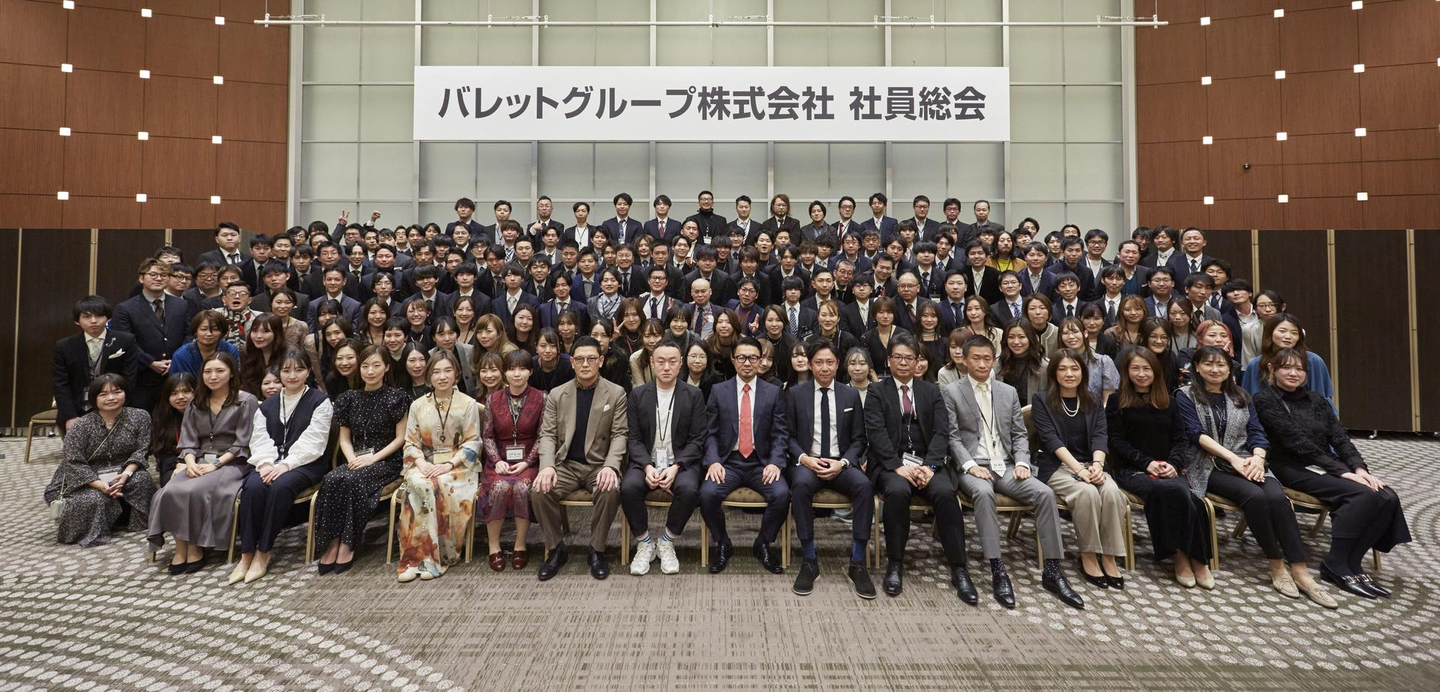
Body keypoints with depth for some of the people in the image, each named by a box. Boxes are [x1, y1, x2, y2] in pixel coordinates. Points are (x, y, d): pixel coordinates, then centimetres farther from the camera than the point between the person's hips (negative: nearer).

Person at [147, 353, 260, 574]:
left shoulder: (246, 402, 0)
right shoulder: (196, 404, 18)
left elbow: (242, 444, -6)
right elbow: (189, 442, 12)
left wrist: (215, 464, -16)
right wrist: (191, 462, -9)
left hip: (231, 463, -5)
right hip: (200, 462, 5)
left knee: (195, 491, -30)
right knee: (171, 491, -24)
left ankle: (196, 549, -15)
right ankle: (181, 548, -15)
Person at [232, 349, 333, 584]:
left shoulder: (319, 401, 3)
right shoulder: (267, 405, 21)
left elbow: (312, 440, -8)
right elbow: (260, 439, 9)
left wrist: (286, 464, -19)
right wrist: (266, 462, -11)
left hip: (306, 464, -4)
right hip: (272, 463, 4)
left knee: (280, 486, -34)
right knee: (252, 486, -28)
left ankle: (263, 553, -23)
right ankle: (246, 554, -22)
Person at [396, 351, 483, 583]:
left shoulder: (468, 404, 1)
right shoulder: (418, 405, 11)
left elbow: (472, 443, -3)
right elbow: (410, 442, 9)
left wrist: (449, 464, -16)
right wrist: (421, 463, -11)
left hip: (457, 465, -2)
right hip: (425, 464, 2)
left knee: (442, 485, -34)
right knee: (420, 485, -32)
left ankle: (428, 556, -21)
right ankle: (426, 555, -26)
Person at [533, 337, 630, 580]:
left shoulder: (616, 393, 2)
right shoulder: (556, 394, 8)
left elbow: (619, 434, -3)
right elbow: (548, 434, 3)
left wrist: (610, 466, -21)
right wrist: (547, 466, -16)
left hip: (599, 465, -2)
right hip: (566, 464, 2)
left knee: (611, 491, -33)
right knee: (539, 491, -26)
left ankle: (597, 550, -10)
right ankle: (556, 549, -3)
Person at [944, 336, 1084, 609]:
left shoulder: (1009, 392, 15)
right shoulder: (951, 392, 2)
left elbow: (1019, 434, 14)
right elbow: (953, 437, -4)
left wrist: (1022, 462, -5)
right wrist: (970, 465, -18)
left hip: (1006, 466, 4)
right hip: (973, 466, -4)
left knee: (1045, 493, -22)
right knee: (983, 493, -37)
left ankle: (1052, 572, -15)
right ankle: (998, 571, -32)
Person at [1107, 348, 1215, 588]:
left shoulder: (1168, 402, 19)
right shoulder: (1117, 402, 7)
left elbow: (1179, 439, 12)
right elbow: (1117, 441, 0)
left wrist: (1173, 464, -8)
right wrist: (1147, 463, -13)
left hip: (1167, 469, 3)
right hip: (1132, 469, -3)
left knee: (1183, 495, -32)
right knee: (1174, 491, -34)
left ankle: (1197, 558, -20)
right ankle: (1182, 554, -21)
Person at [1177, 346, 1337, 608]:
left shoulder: (1241, 396, 19)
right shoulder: (1186, 395, 4)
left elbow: (1256, 432, 9)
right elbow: (1196, 434, -7)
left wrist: (1258, 458, -12)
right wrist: (1232, 458, -17)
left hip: (1247, 463, 4)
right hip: (1209, 467, -4)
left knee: (1277, 496, -27)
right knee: (1255, 496, -31)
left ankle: (1301, 572, -27)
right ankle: (1277, 566, -18)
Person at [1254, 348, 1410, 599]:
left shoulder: (1316, 399, 19)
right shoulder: (1265, 400, -3)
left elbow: (1340, 438, 9)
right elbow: (1297, 441, -12)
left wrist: (1359, 468, -10)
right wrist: (1342, 471, -17)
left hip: (1327, 467, 7)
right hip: (1293, 469, -7)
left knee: (1387, 497, -17)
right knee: (1362, 494, -27)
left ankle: (1349, 563, -12)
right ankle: (1337, 565, -17)